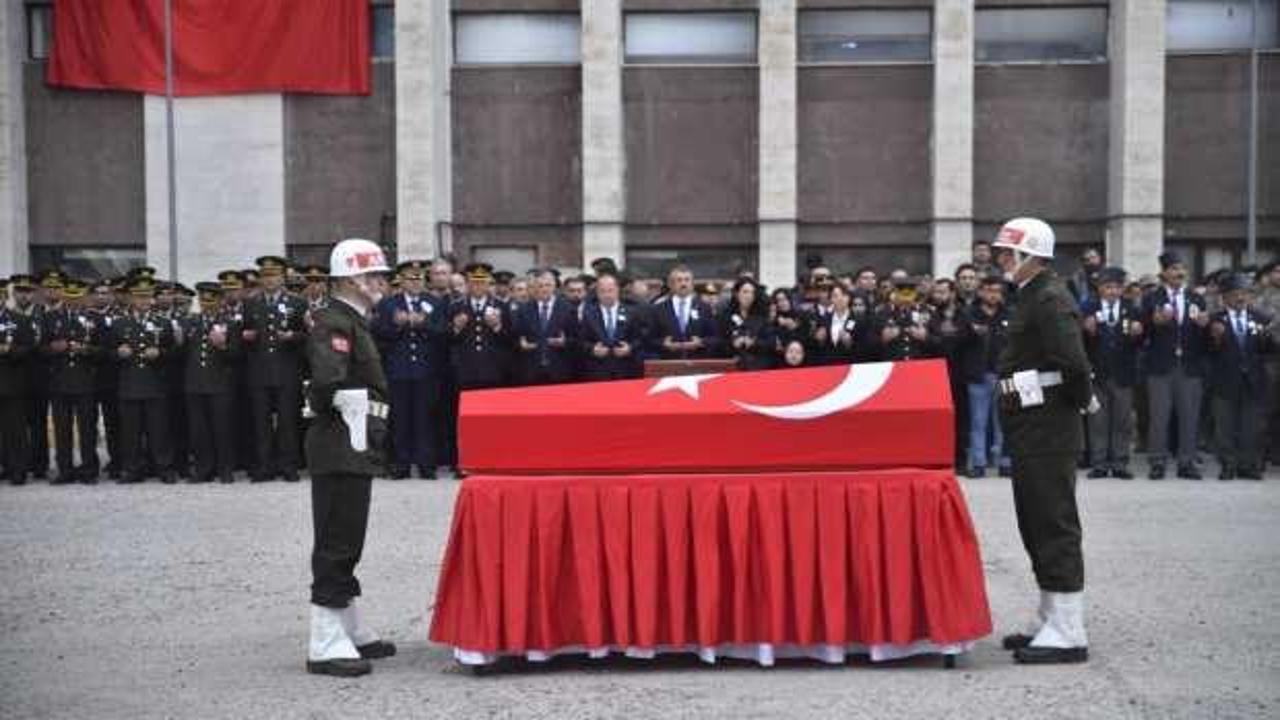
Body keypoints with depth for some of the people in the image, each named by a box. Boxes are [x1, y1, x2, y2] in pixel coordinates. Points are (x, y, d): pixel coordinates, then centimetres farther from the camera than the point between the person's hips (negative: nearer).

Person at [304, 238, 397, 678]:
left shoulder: (353, 323, 18)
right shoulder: (334, 323, -14)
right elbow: (331, 382, -27)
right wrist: (359, 427, -18)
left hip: (355, 450, 10)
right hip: (342, 448, -10)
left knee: (346, 543, 16)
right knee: (336, 545, -7)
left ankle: (351, 632, 27)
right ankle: (326, 646, -3)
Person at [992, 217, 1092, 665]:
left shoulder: (1050, 300, -15)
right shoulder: (1032, 297, 16)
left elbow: (1073, 362, -25)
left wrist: (1079, 402, -10)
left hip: (1047, 436, -10)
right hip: (1032, 433, 10)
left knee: (1054, 529, -6)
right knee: (1038, 528, 15)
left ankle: (1067, 635, 0)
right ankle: (1053, 624, 25)